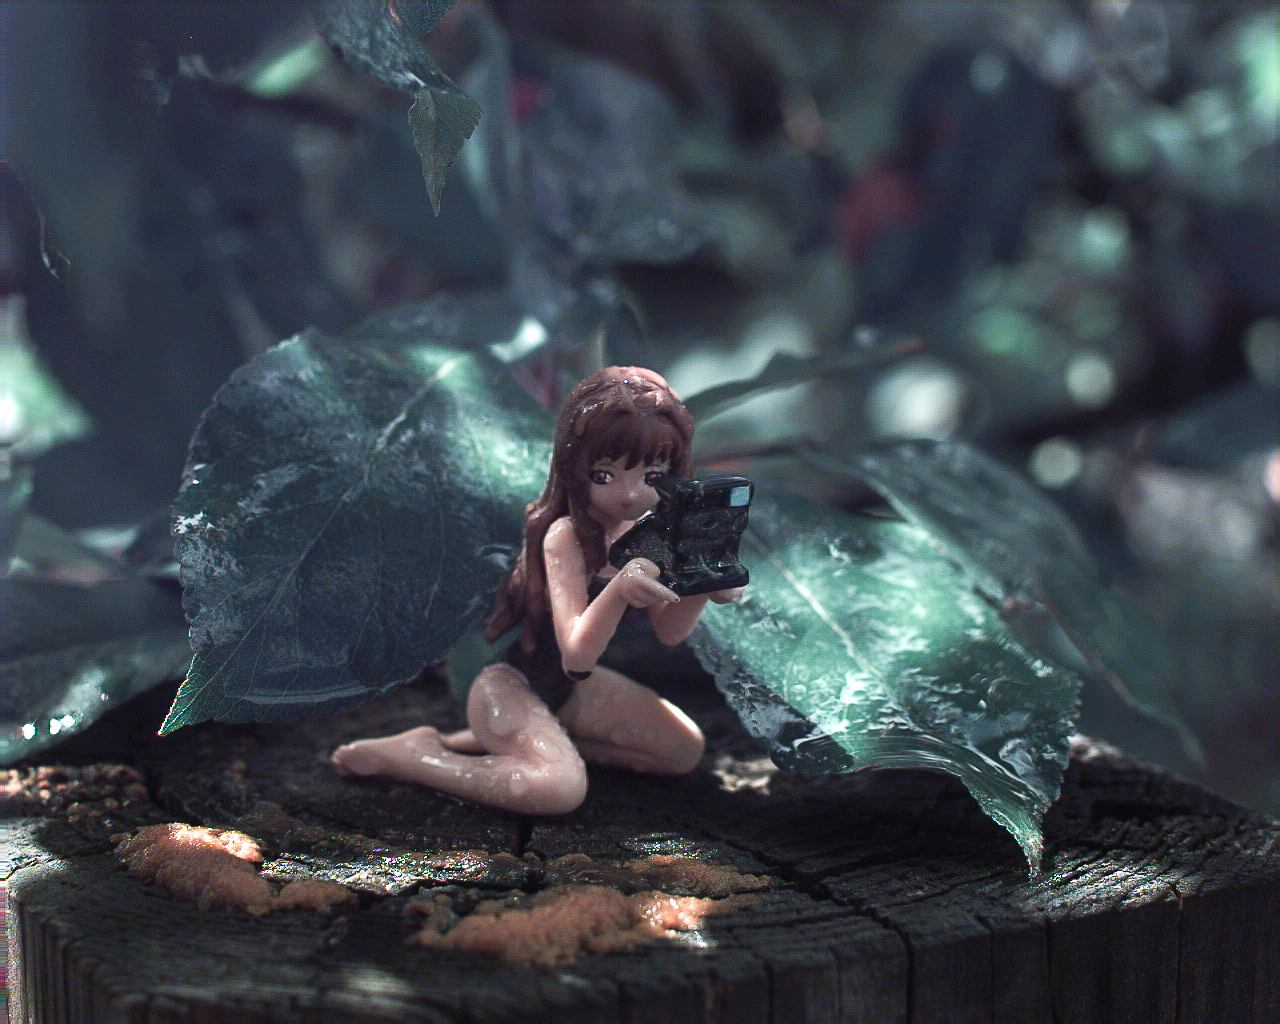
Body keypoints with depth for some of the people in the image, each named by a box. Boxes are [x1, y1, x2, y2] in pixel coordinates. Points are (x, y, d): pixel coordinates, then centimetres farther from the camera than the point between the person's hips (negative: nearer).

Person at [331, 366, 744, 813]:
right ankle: (412, 755, -12)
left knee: (686, 749, 11)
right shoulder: (566, 536, -26)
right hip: (509, 685, -9)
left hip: (569, 686, 9)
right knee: (560, 788, -34)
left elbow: (669, 631, 4)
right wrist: (620, 589, -50)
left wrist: (703, 588, -18)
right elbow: (577, 655, -33)